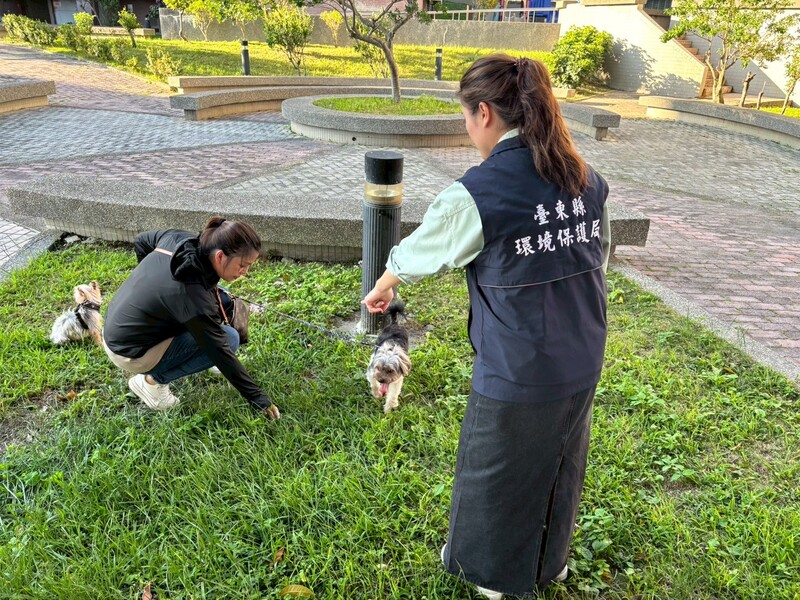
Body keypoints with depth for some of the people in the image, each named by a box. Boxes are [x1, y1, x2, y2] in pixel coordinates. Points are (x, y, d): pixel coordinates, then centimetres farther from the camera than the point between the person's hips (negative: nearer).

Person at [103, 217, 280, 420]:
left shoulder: (177, 239, -12)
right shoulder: (194, 297, -32)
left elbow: (140, 241, 9)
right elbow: (221, 354, -25)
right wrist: (261, 401, -17)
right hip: (130, 354, -8)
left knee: (221, 300, 3)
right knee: (229, 339, -14)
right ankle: (153, 380, -3)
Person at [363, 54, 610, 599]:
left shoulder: (477, 194, -20)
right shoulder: (588, 179, -2)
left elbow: (418, 253, -3)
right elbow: (598, 260, 8)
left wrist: (382, 288, 17)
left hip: (516, 375, -6)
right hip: (582, 366, 6)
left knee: (495, 472, 19)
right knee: (561, 465, 26)